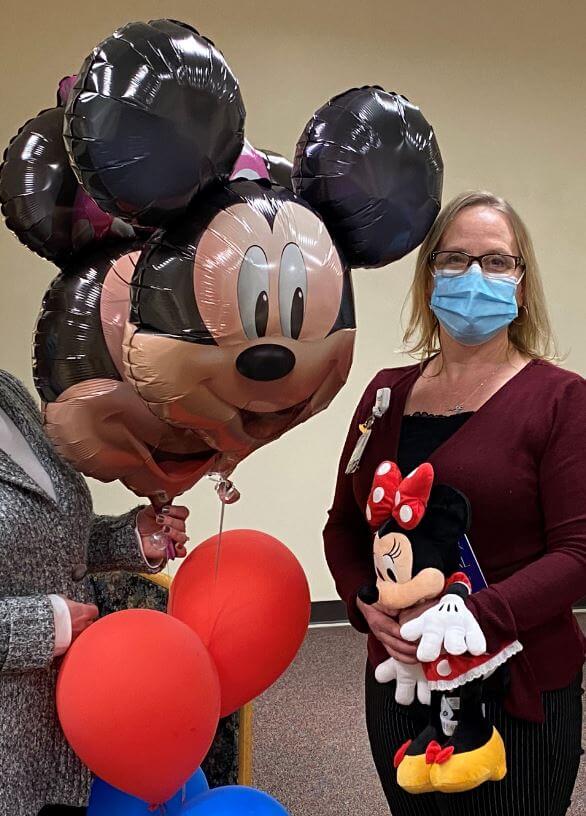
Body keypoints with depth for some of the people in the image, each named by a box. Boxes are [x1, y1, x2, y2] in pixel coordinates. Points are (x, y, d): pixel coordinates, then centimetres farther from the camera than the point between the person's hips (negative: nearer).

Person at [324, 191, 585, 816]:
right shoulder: (387, 391, 4)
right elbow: (344, 524, 8)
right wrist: (367, 604, -10)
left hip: (517, 693, -4)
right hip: (397, 682, 4)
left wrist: (469, 618, -23)